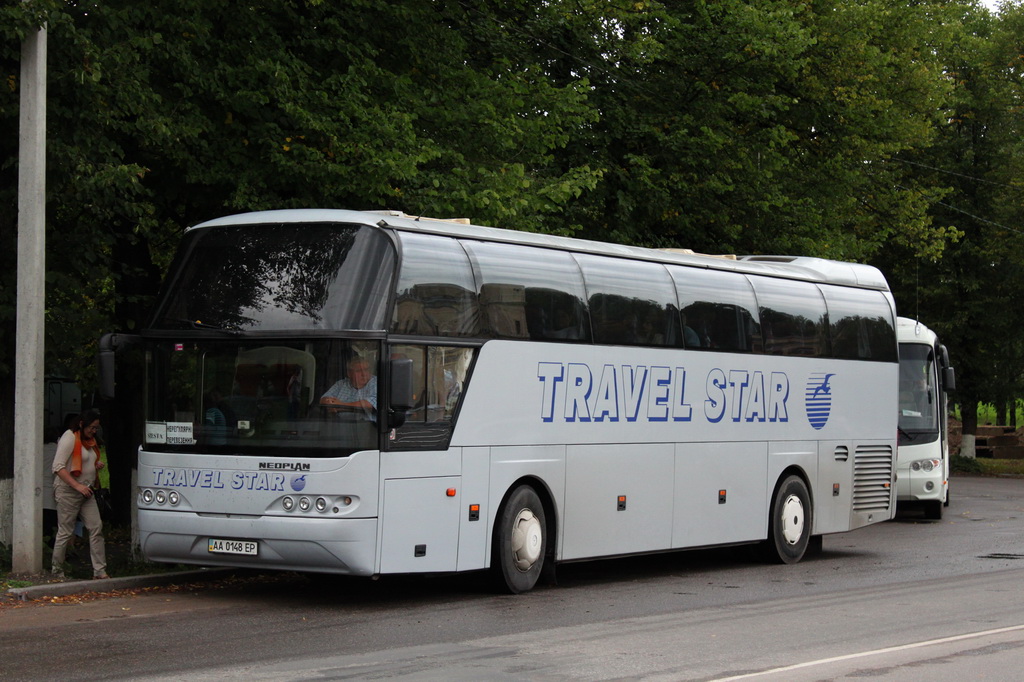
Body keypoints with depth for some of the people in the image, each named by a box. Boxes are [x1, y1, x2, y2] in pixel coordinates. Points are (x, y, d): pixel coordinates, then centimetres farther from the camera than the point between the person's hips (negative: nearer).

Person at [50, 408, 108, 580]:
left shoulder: (91, 440, 16)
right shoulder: (70, 438, -10)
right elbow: (58, 467, -17)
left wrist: (98, 465, 7)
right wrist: (77, 486, -22)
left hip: (86, 492, 8)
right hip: (68, 491, -8)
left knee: (96, 528, -2)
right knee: (65, 532, -3)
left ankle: (99, 571, -3)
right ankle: (57, 571, 7)